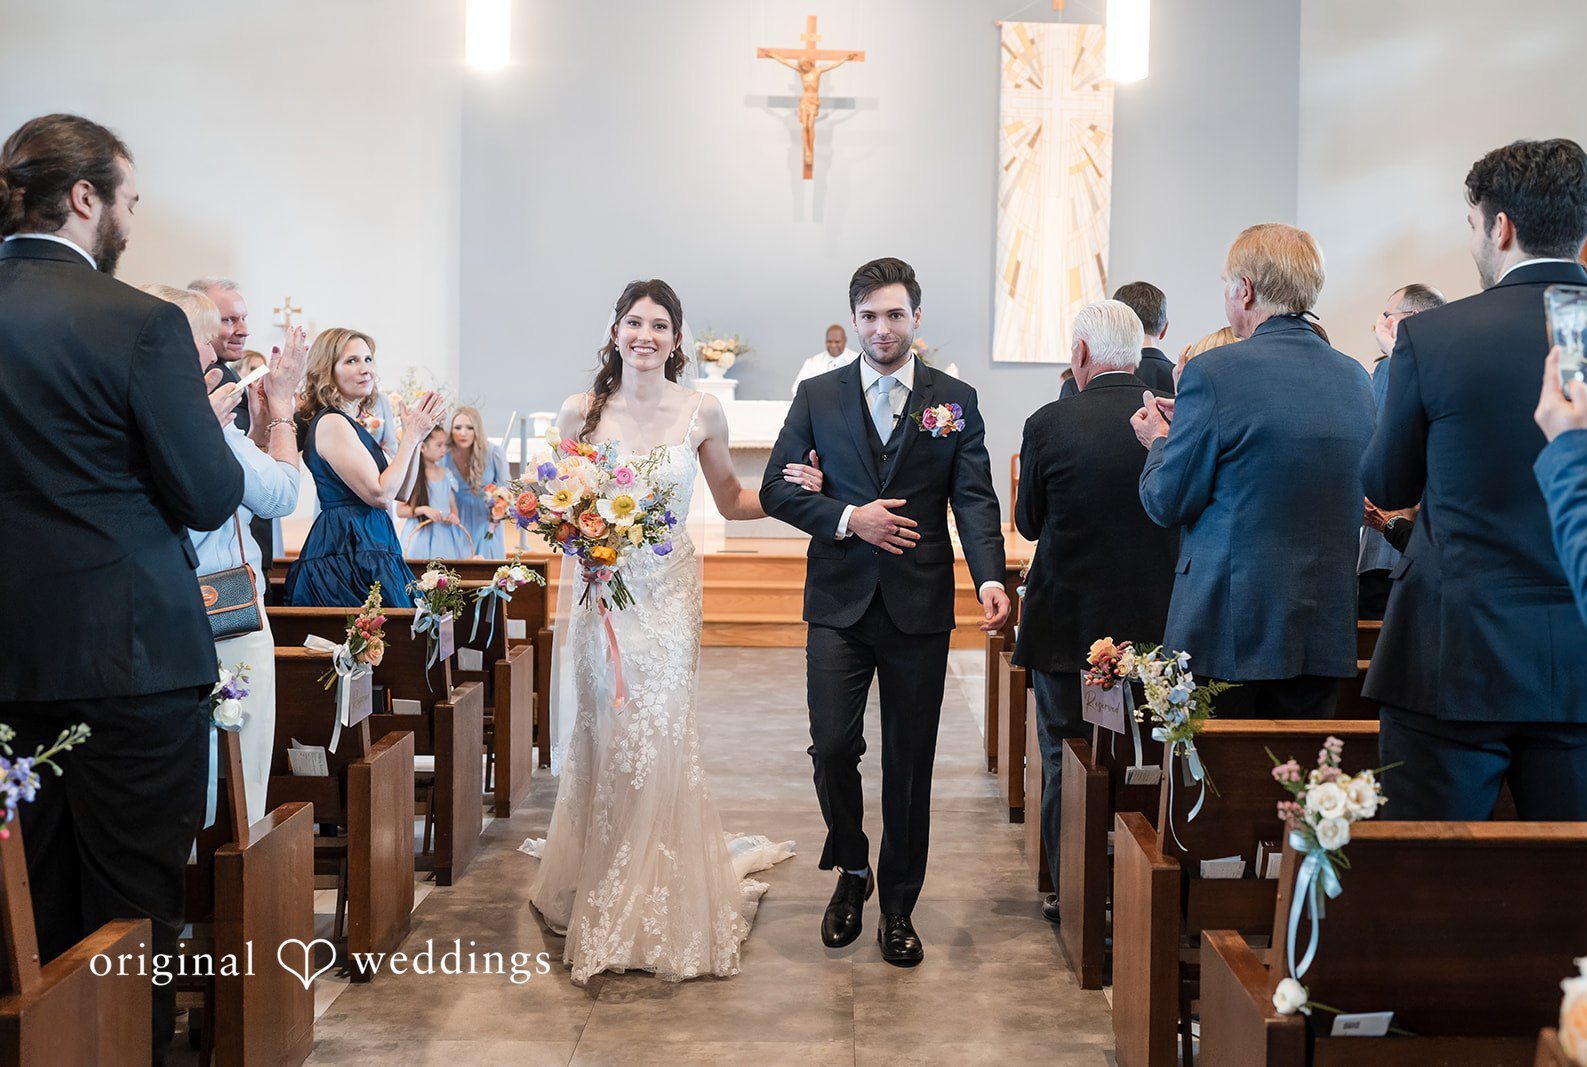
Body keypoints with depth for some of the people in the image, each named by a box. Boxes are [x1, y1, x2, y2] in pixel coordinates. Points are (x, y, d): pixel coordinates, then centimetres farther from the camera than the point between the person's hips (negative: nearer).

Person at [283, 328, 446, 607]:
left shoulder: (349, 424, 18)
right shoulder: (332, 423, -11)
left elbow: (400, 491, 19)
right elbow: (380, 494, -16)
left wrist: (414, 436, 8)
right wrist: (411, 437, -7)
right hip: (347, 550, -10)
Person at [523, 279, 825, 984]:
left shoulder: (701, 413, 0)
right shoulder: (581, 410, 1)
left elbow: (730, 501, 9)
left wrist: (789, 492, -7)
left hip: (666, 591, -1)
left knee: (657, 742, -4)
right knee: (599, 743, 6)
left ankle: (660, 913, 12)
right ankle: (597, 900, 24)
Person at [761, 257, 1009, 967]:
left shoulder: (955, 401, 4)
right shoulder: (817, 396, 6)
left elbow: (975, 498, -3)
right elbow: (776, 488, 3)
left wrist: (990, 577, -19)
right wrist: (847, 518, -13)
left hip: (919, 607, 0)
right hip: (840, 602, 0)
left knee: (910, 762, 6)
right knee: (832, 747, -6)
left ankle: (898, 905, 22)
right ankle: (852, 870, 22)